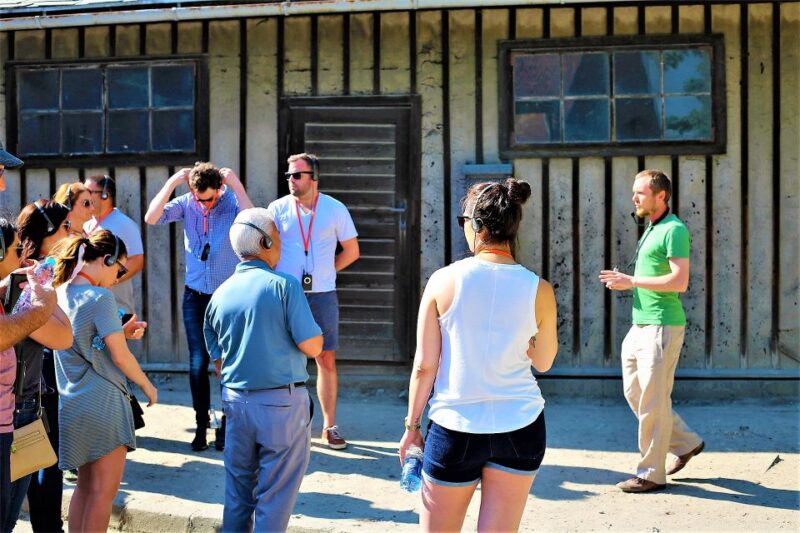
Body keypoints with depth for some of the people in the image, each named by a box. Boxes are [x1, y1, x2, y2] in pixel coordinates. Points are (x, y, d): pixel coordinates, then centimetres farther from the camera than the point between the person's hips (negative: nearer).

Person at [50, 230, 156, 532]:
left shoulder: (60, 293, 7)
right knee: (104, 491, 2)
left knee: (85, 486, 18)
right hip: (103, 404, -8)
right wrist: (147, 386, -1)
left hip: (71, 404, 8)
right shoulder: (100, 297, -16)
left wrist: (122, 333, 13)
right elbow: (120, 356, -15)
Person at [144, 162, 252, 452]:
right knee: (198, 363, 2)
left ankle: (226, 426, 16)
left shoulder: (233, 200, -9)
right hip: (196, 296, 2)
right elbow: (151, 218, -14)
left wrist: (236, 184, -27)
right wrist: (172, 182, -16)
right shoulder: (186, 203, -2)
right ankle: (201, 425, 15)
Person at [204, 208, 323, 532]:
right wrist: (316, 333, 6)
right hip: (282, 402, -5)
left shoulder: (220, 295, 4)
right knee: (275, 496, 6)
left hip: (236, 401, 5)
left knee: (237, 490, 18)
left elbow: (218, 362, 11)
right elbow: (312, 347, -14)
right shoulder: (283, 285, -12)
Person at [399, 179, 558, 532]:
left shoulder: (444, 281, -9)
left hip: (455, 428, -1)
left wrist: (412, 424, 6)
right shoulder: (538, 290, -5)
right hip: (520, 426, 2)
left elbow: (424, 366, -5)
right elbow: (543, 362, 8)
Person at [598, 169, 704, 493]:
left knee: (652, 400, -3)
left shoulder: (674, 229, -12)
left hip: (662, 326, -10)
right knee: (634, 391, 14)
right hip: (641, 325, 10)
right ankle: (686, 442, 27)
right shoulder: (650, 231, 17)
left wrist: (632, 281, -18)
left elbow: (679, 281, -21)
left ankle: (651, 474, 7)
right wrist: (624, 282, 7)